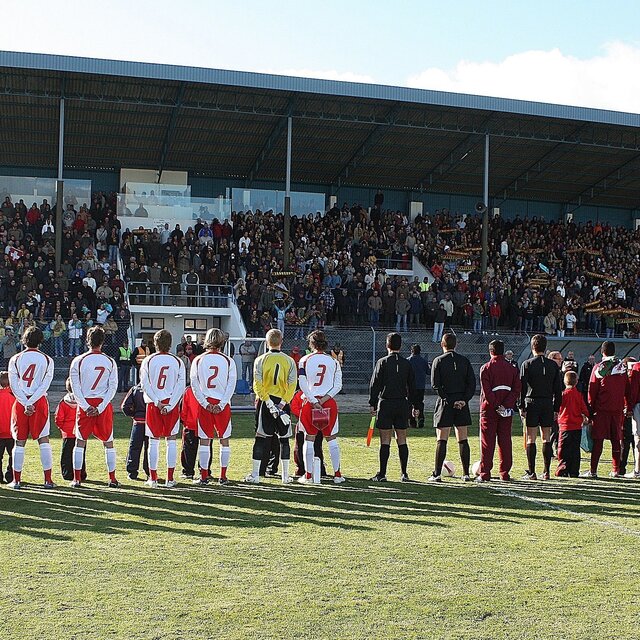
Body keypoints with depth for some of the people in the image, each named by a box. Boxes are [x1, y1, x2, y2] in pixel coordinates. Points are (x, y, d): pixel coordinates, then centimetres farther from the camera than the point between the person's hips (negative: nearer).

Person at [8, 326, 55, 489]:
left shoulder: (15, 359, 0)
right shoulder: (47, 360, 1)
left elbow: (14, 386, -6)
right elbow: (45, 385, -7)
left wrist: (26, 404, -8)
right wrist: (30, 403, -9)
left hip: (20, 402, 0)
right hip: (40, 402, 0)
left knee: (19, 442, 6)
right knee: (43, 440, 3)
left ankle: (16, 480, 8)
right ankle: (48, 480, 1)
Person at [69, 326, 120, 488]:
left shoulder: (78, 361, -4)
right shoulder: (110, 362, 0)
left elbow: (75, 387, -6)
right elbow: (112, 387, -3)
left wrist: (86, 407, -6)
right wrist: (100, 407, -5)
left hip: (85, 404, -1)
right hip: (104, 404, 1)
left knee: (80, 442, 8)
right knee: (108, 442, 9)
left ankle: (77, 479, 6)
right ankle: (112, 479, 9)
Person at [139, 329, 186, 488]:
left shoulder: (148, 361, -2)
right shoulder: (177, 362, 0)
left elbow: (145, 385, -7)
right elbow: (181, 386, -6)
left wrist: (157, 402, -7)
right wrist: (169, 405, -8)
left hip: (153, 404, 0)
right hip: (172, 404, 0)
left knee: (154, 441, 5)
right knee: (171, 441, 5)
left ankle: (153, 479, 7)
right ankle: (170, 479, 5)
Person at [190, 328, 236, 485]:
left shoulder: (198, 360, 0)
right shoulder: (228, 361, -1)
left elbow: (194, 385, -3)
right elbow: (231, 385, -5)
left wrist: (205, 404, -3)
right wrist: (221, 405, -4)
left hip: (204, 404, 0)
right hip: (223, 404, 0)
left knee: (204, 441, 5)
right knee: (224, 441, 8)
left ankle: (204, 476, 6)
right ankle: (223, 477, 9)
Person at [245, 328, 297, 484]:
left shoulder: (260, 360, -2)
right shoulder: (289, 361, 2)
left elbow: (257, 385, -10)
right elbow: (292, 385, -6)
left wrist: (268, 402, -12)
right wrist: (282, 403, -9)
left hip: (265, 402, -1)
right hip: (283, 402, 1)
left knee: (260, 438, 4)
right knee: (284, 439, 9)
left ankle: (255, 474, 4)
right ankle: (285, 475, 11)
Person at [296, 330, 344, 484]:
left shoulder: (305, 360, -1)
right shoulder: (333, 361, 4)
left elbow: (302, 384, -8)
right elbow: (338, 386, -2)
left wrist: (313, 401, -8)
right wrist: (324, 399, -6)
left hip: (309, 402, -1)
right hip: (329, 403, 1)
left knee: (309, 439, 5)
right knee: (332, 440, 8)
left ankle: (308, 475, 7)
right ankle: (337, 474, 9)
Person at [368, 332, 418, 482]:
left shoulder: (382, 362, -4)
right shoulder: (407, 363, 6)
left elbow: (375, 384, -5)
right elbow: (412, 386, 11)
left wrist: (372, 404, 1)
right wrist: (415, 406, 18)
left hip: (385, 404, -3)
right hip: (402, 404, 3)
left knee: (385, 440, -2)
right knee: (402, 440, 8)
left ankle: (382, 474, -2)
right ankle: (404, 474, 8)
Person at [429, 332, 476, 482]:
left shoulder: (438, 361, -2)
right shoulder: (465, 361, 7)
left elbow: (435, 384, -10)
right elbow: (472, 383, 0)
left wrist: (448, 400, -10)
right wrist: (464, 400, -5)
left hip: (445, 403, -3)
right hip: (462, 403, 3)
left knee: (441, 440, -1)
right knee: (463, 440, 7)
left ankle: (437, 474, -2)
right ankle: (466, 474, 8)